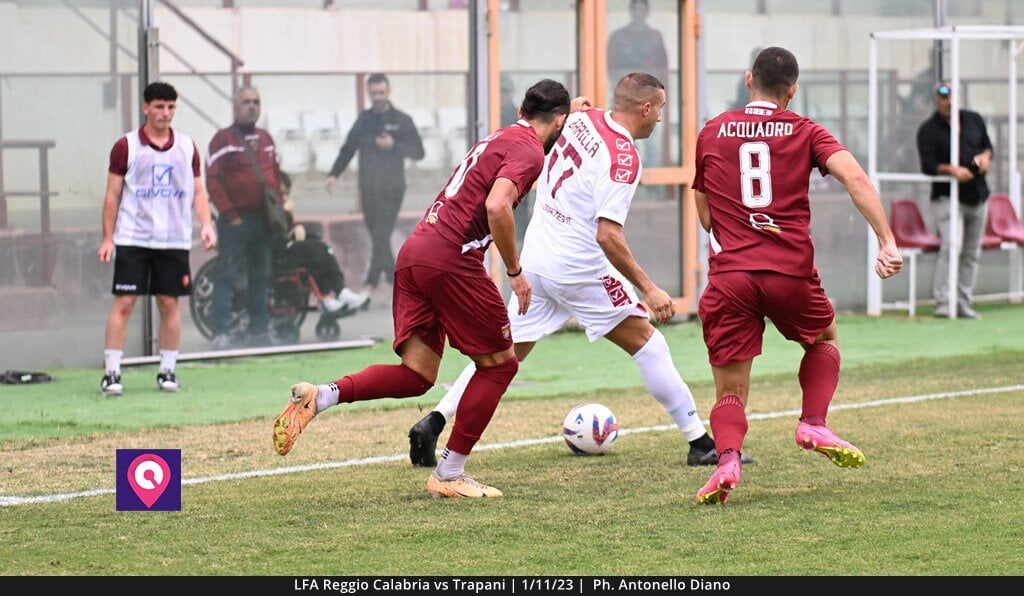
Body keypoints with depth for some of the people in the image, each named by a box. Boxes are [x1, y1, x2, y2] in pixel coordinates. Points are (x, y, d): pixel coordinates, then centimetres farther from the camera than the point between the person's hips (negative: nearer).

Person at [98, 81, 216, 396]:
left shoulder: (187, 148, 9)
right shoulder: (126, 146, 0)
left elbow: (198, 192, 13)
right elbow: (113, 195, 2)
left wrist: (206, 223, -4)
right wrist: (107, 238, -2)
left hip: (174, 240, 3)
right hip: (133, 239, -3)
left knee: (169, 303, 4)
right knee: (124, 302, -7)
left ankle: (167, 371, 13)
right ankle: (111, 373, -6)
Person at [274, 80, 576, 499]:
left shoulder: (498, 138, 24)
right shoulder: (529, 150, -4)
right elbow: (497, 207, -19)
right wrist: (516, 272, -10)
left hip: (414, 252, 8)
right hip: (451, 259, -8)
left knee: (416, 374, 5)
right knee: (498, 363, 6)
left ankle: (319, 397, -12)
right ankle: (449, 475, 5)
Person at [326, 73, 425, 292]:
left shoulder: (401, 120, 0)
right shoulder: (364, 120, 12)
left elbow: (418, 152, -2)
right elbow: (348, 148, 17)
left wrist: (393, 146, -17)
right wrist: (334, 174, 6)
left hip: (391, 189, -5)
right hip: (368, 189, 5)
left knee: (381, 235, -13)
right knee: (377, 235, 7)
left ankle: (371, 282, -17)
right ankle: (393, 276, 19)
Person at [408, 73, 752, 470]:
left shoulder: (582, 119, 4)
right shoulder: (623, 157, -17)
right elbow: (607, 235, -23)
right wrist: (648, 289, -20)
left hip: (535, 260, 7)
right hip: (579, 269, -7)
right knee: (647, 344, 4)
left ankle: (433, 423, 2)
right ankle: (701, 444, 5)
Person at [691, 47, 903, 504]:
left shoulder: (712, 133, 12)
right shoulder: (805, 133, 6)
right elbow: (855, 178, -10)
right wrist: (887, 243, -14)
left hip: (730, 274, 1)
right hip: (792, 273, -1)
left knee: (729, 393, 5)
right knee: (825, 339, 30)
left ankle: (727, 457, -24)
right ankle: (814, 424, 9)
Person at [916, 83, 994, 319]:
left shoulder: (974, 120, 11)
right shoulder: (928, 130, -4)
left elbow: (987, 146, 20)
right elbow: (928, 166, -11)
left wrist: (985, 157, -3)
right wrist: (952, 170, -26)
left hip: (977, 196, 5)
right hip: (947, 196, -5)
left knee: (972, 253, 7)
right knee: (950, 248, -19)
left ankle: (964, 304, 13)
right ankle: (943, 302, -19)